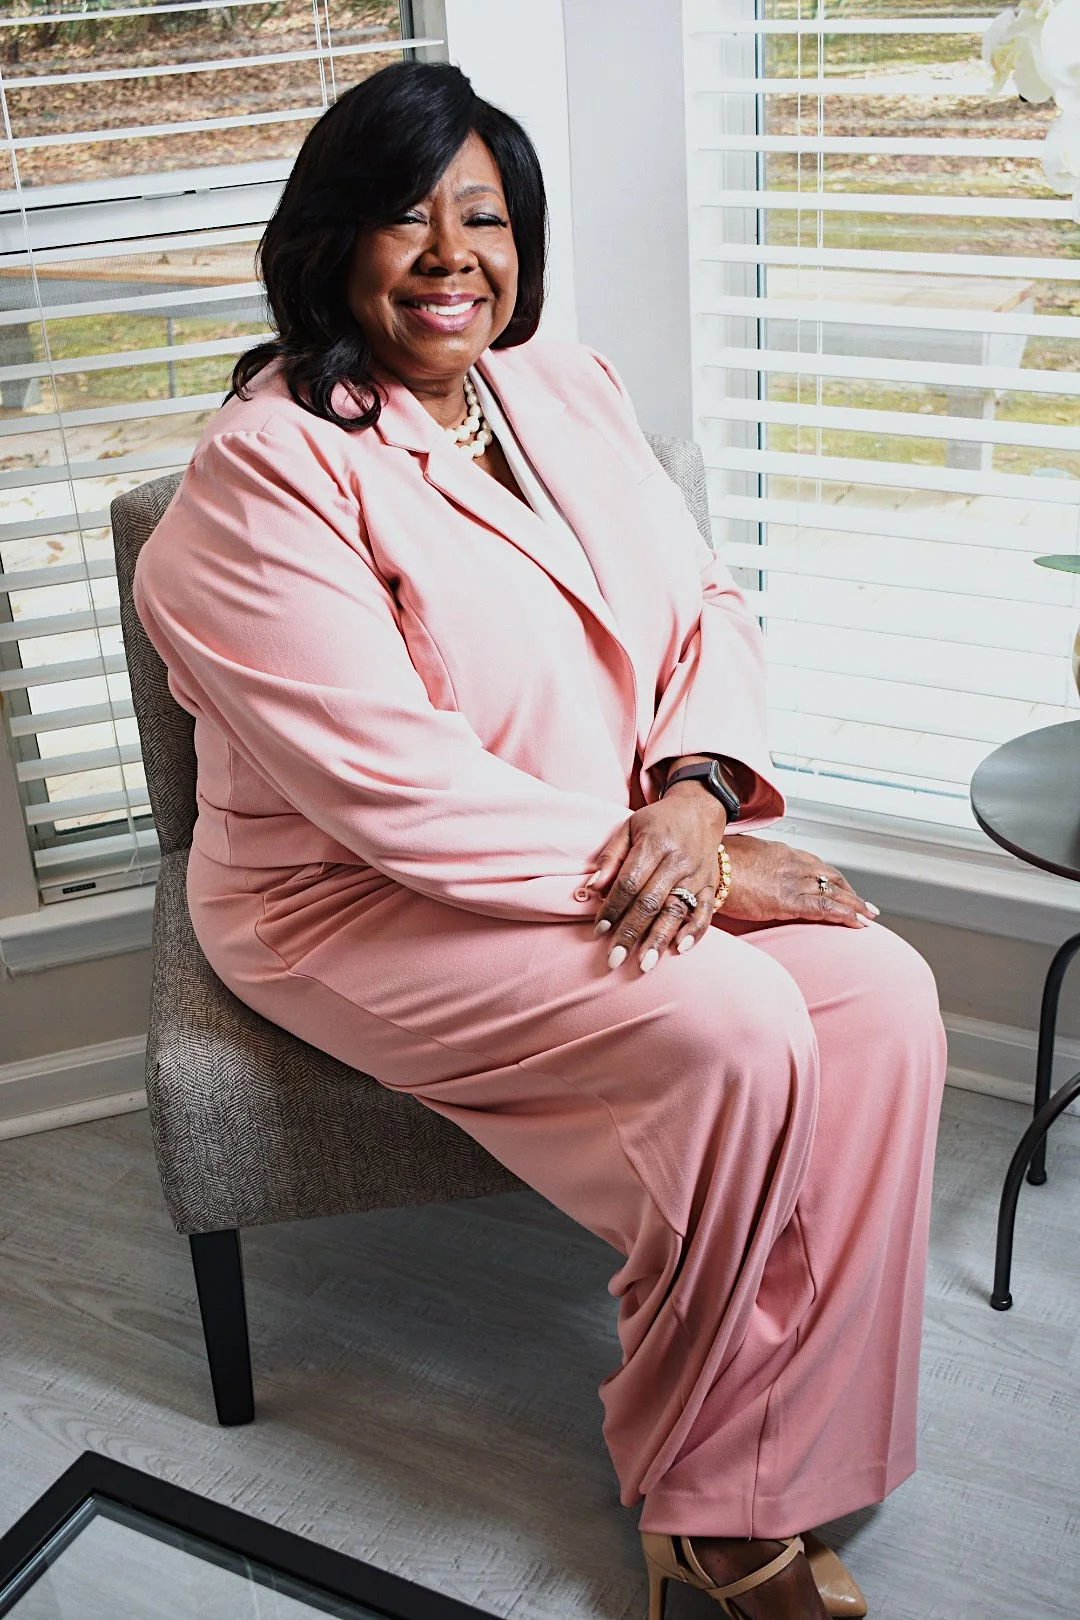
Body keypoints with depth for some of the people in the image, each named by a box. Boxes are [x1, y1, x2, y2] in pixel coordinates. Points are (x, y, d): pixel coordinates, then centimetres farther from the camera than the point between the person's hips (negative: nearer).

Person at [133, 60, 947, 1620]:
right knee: (736, 1030, -27)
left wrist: (696, 796, -16)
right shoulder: (266, 473, -16)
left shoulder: (571, 391, 8)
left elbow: (708, 606, 7)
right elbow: (388, 788, -24)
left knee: (884, 994, -15)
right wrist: (715, 874, -22)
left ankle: (776, 1475, -5)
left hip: (637, 846, 7)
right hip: (363, 904, -7)